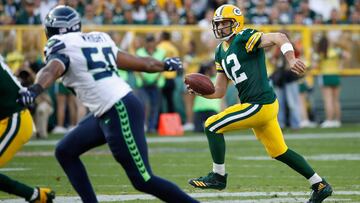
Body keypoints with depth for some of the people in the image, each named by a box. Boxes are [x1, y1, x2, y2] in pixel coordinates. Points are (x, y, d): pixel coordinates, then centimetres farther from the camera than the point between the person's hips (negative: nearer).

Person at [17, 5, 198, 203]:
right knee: (65, 151, 14)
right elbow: (136, 62, 23)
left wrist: (34, 90, -48)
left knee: (143, 181, -6)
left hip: (120, 112, -9)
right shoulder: (98, 40, 16)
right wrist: (164, 65, 41)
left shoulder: (61, 47, -6)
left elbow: (52, 70, -28)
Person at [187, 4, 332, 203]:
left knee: (212, 126, -8)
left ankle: (218, 176, 3)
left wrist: (291, 60, -41)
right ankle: (320, 186, 26)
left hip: (260, 105, -9)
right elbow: (219, 91, 18)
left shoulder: (244, 38, -9)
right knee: (279, 152, 18)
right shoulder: (221, 52, 17)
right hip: (264, 106, 9)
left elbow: (279, 38, -24)